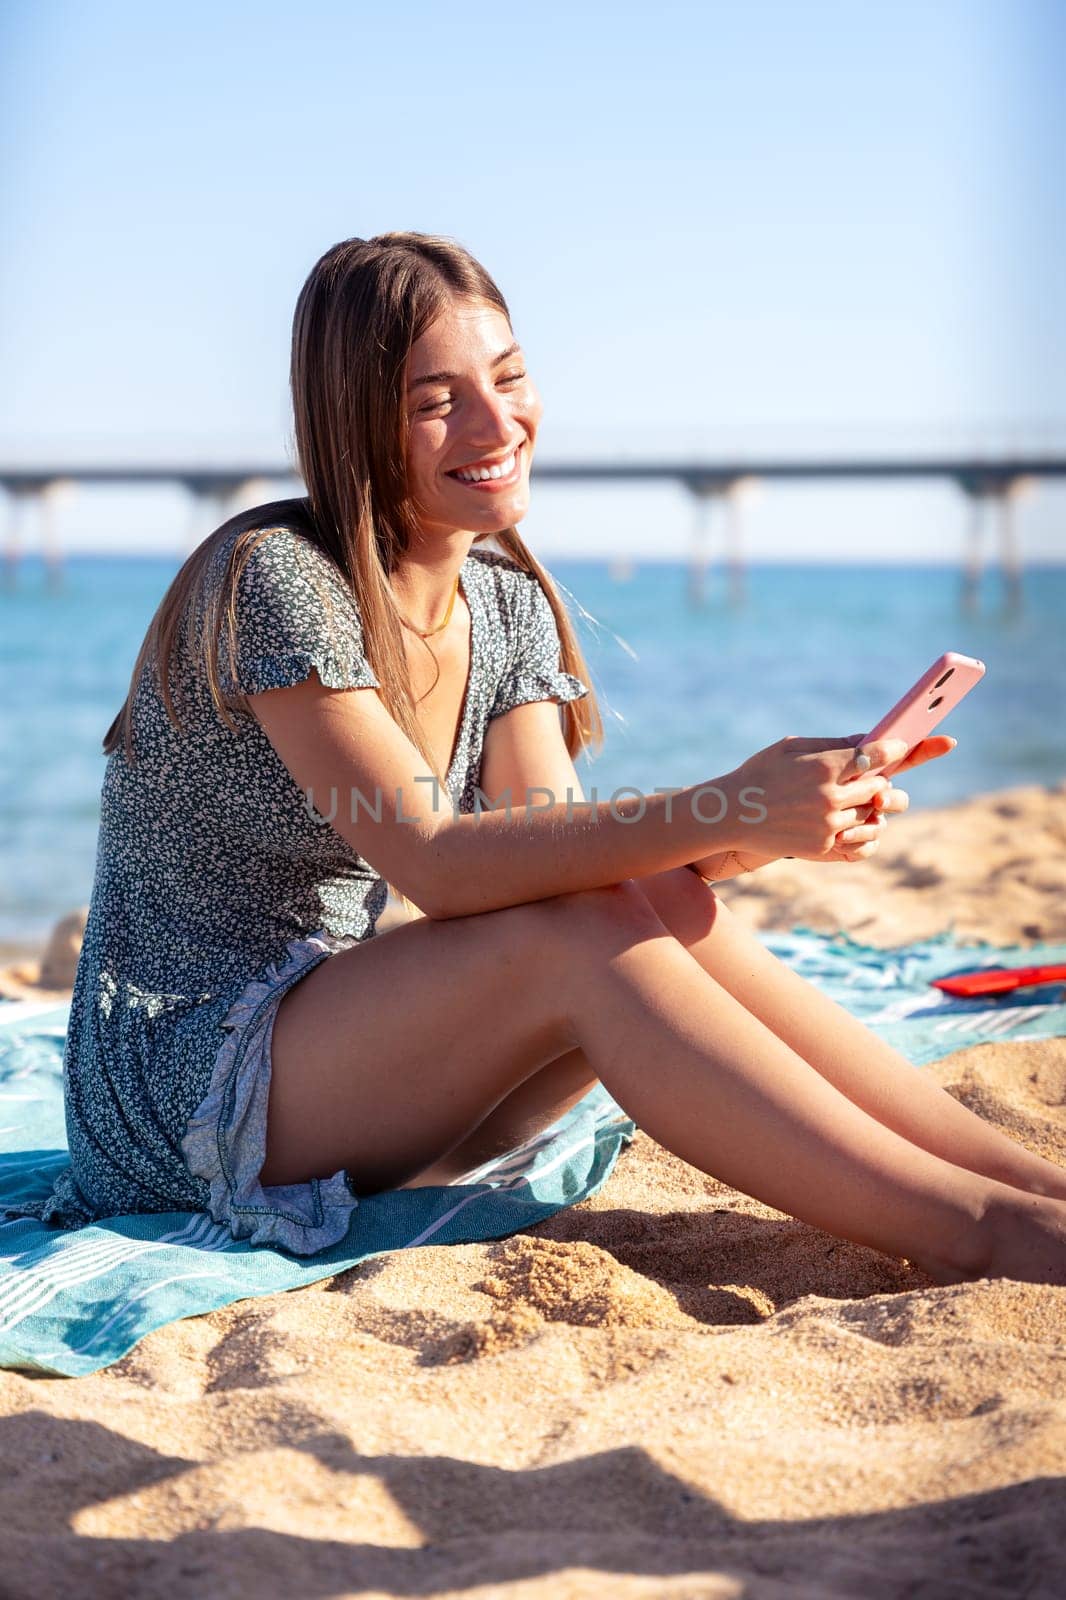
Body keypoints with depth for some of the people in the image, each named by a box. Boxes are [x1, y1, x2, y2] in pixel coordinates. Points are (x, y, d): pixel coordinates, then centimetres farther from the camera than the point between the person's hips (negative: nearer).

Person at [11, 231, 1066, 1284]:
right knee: (584, 941, -30)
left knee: (668, 908, -21)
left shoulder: (511, 605, 5)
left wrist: (750, 833, -26)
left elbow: (557, 857, -8)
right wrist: (720, 809, -37)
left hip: (358, 1059, 6)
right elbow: (436, 862, -28)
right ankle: (976, 1232, -31)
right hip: (185, 1080, -6)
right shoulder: (274, 579, -18)